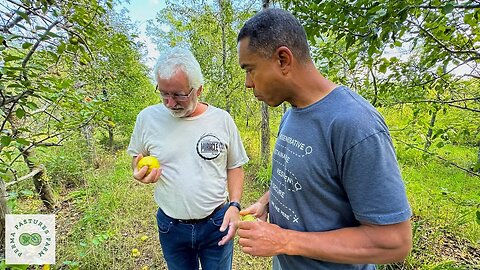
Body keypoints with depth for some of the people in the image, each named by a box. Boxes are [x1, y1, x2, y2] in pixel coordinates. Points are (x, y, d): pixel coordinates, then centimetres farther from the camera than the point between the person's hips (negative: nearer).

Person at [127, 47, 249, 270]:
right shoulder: (147, 118, -9)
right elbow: (137, 158, 8)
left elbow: (234, 166, 1)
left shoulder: (222, 119, -9)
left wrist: (235, 205, -9)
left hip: (217, 223, 0)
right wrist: (140, 172, -14)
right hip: (170, 226, 1)